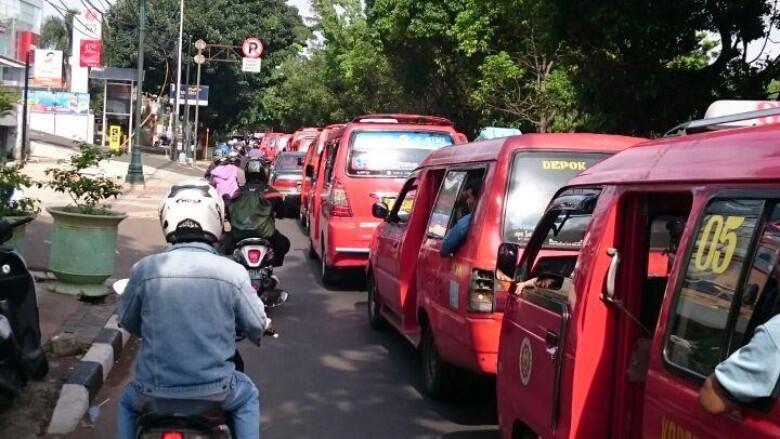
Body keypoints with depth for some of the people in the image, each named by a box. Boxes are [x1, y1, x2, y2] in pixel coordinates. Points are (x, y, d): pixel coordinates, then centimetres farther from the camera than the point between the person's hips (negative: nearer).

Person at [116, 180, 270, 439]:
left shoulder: (145, 269, -9)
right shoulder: (232, 272, -11)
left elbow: (126, 320, 7)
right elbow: (257, 325, 2)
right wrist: (264, 327, 27)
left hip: (155, 390, 1)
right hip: (214, 389, -1)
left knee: (128, 402, 34)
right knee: (247, 397, 32)